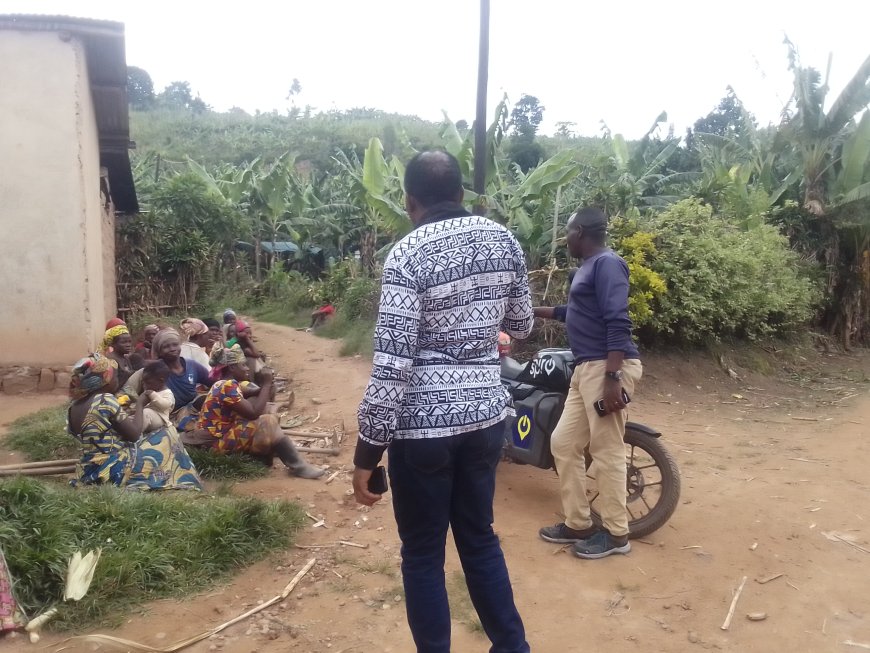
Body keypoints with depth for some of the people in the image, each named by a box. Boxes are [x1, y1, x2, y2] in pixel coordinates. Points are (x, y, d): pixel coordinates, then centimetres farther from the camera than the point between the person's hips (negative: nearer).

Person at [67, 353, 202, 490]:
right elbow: (134, 434, -12)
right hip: (114, 471, -8)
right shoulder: (106, 400, -18)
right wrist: (140, 405, 1)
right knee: (169, 436, 6)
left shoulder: (73, 408, 6)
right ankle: (181, 480, 15)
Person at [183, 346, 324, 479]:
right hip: (216, 442, -10)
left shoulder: (228, 383, 10)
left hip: (221, 435, 10)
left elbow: (251, 408, 7)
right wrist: (266, 384, -17)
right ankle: (298, 467, -12)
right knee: (268, 424, -18)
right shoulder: (227, 386, -21)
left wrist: (265, 384, -3)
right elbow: (254, 413, -25)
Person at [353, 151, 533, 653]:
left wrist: (368, 452, -12)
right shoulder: (504, 240, 3)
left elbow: (392, 364, -19)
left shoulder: (408, 255, -14)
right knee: (480, 538, 22)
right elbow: (522, 326, 16)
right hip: (486, 416, 6)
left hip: (424, 426, -5)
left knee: (423, 555, 12)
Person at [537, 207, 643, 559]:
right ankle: (578, 524, 22)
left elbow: (617, 322, -20)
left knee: (606, 451, -2)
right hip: (587, 368, 10)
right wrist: (534, 310, 42)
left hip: (607, 368, -10)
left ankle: (616, 533, 13)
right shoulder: (588, 266, 19)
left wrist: (613, 378, -26)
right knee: (563, 443, 11)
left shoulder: (607, 263, -11)